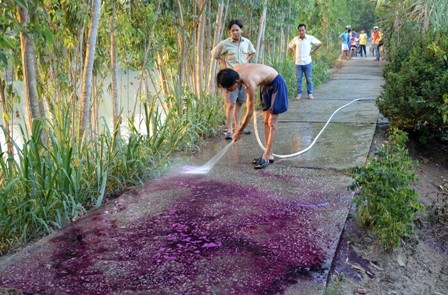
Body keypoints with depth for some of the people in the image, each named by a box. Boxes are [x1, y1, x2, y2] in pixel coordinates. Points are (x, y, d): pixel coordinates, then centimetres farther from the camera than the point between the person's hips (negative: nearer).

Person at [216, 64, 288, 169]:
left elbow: (250, 112, -28)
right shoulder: (235, 71, -16)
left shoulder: (249, 83, -37)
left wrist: (239, 132, -20)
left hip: (276, 84, -9)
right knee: (266, 122, 7)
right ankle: (269, 155, 9)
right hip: (267, 84, 9)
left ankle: (267, 156, -8)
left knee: (272, 123, -9)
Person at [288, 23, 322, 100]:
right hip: (298, 62, 1)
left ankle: (310, 93, 12)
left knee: (309, 79, 4)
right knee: (299, 79, 4)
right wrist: (294, 54, 6)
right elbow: (290, 46, 16)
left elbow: (319, 44, 2)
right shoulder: (295, 39, 0)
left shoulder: (310, 38, -6)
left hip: (307, 62, -1)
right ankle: (299, 94, 12)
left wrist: (312, 50, 0)